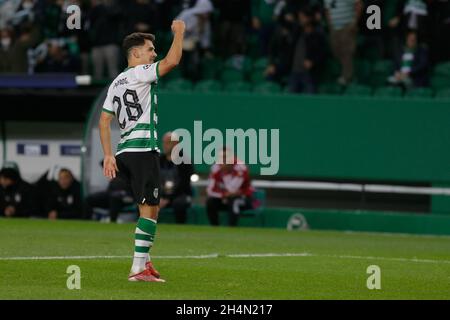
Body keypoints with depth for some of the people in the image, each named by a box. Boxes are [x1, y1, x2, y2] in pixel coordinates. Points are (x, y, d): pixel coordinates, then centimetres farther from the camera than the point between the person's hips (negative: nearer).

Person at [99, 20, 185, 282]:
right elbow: (172, 61, -18)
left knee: (151, 207, 16)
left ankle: (145, 262, 14)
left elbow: (104, 121, 17)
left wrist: (108, 155, 14)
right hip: (143, 149, -9)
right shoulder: (139, 73, -5)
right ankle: (139, 268, -15)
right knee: (149, 209, -10)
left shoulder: (116, 83, 20)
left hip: (124, 150, 9)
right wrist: (179, 32, -3)